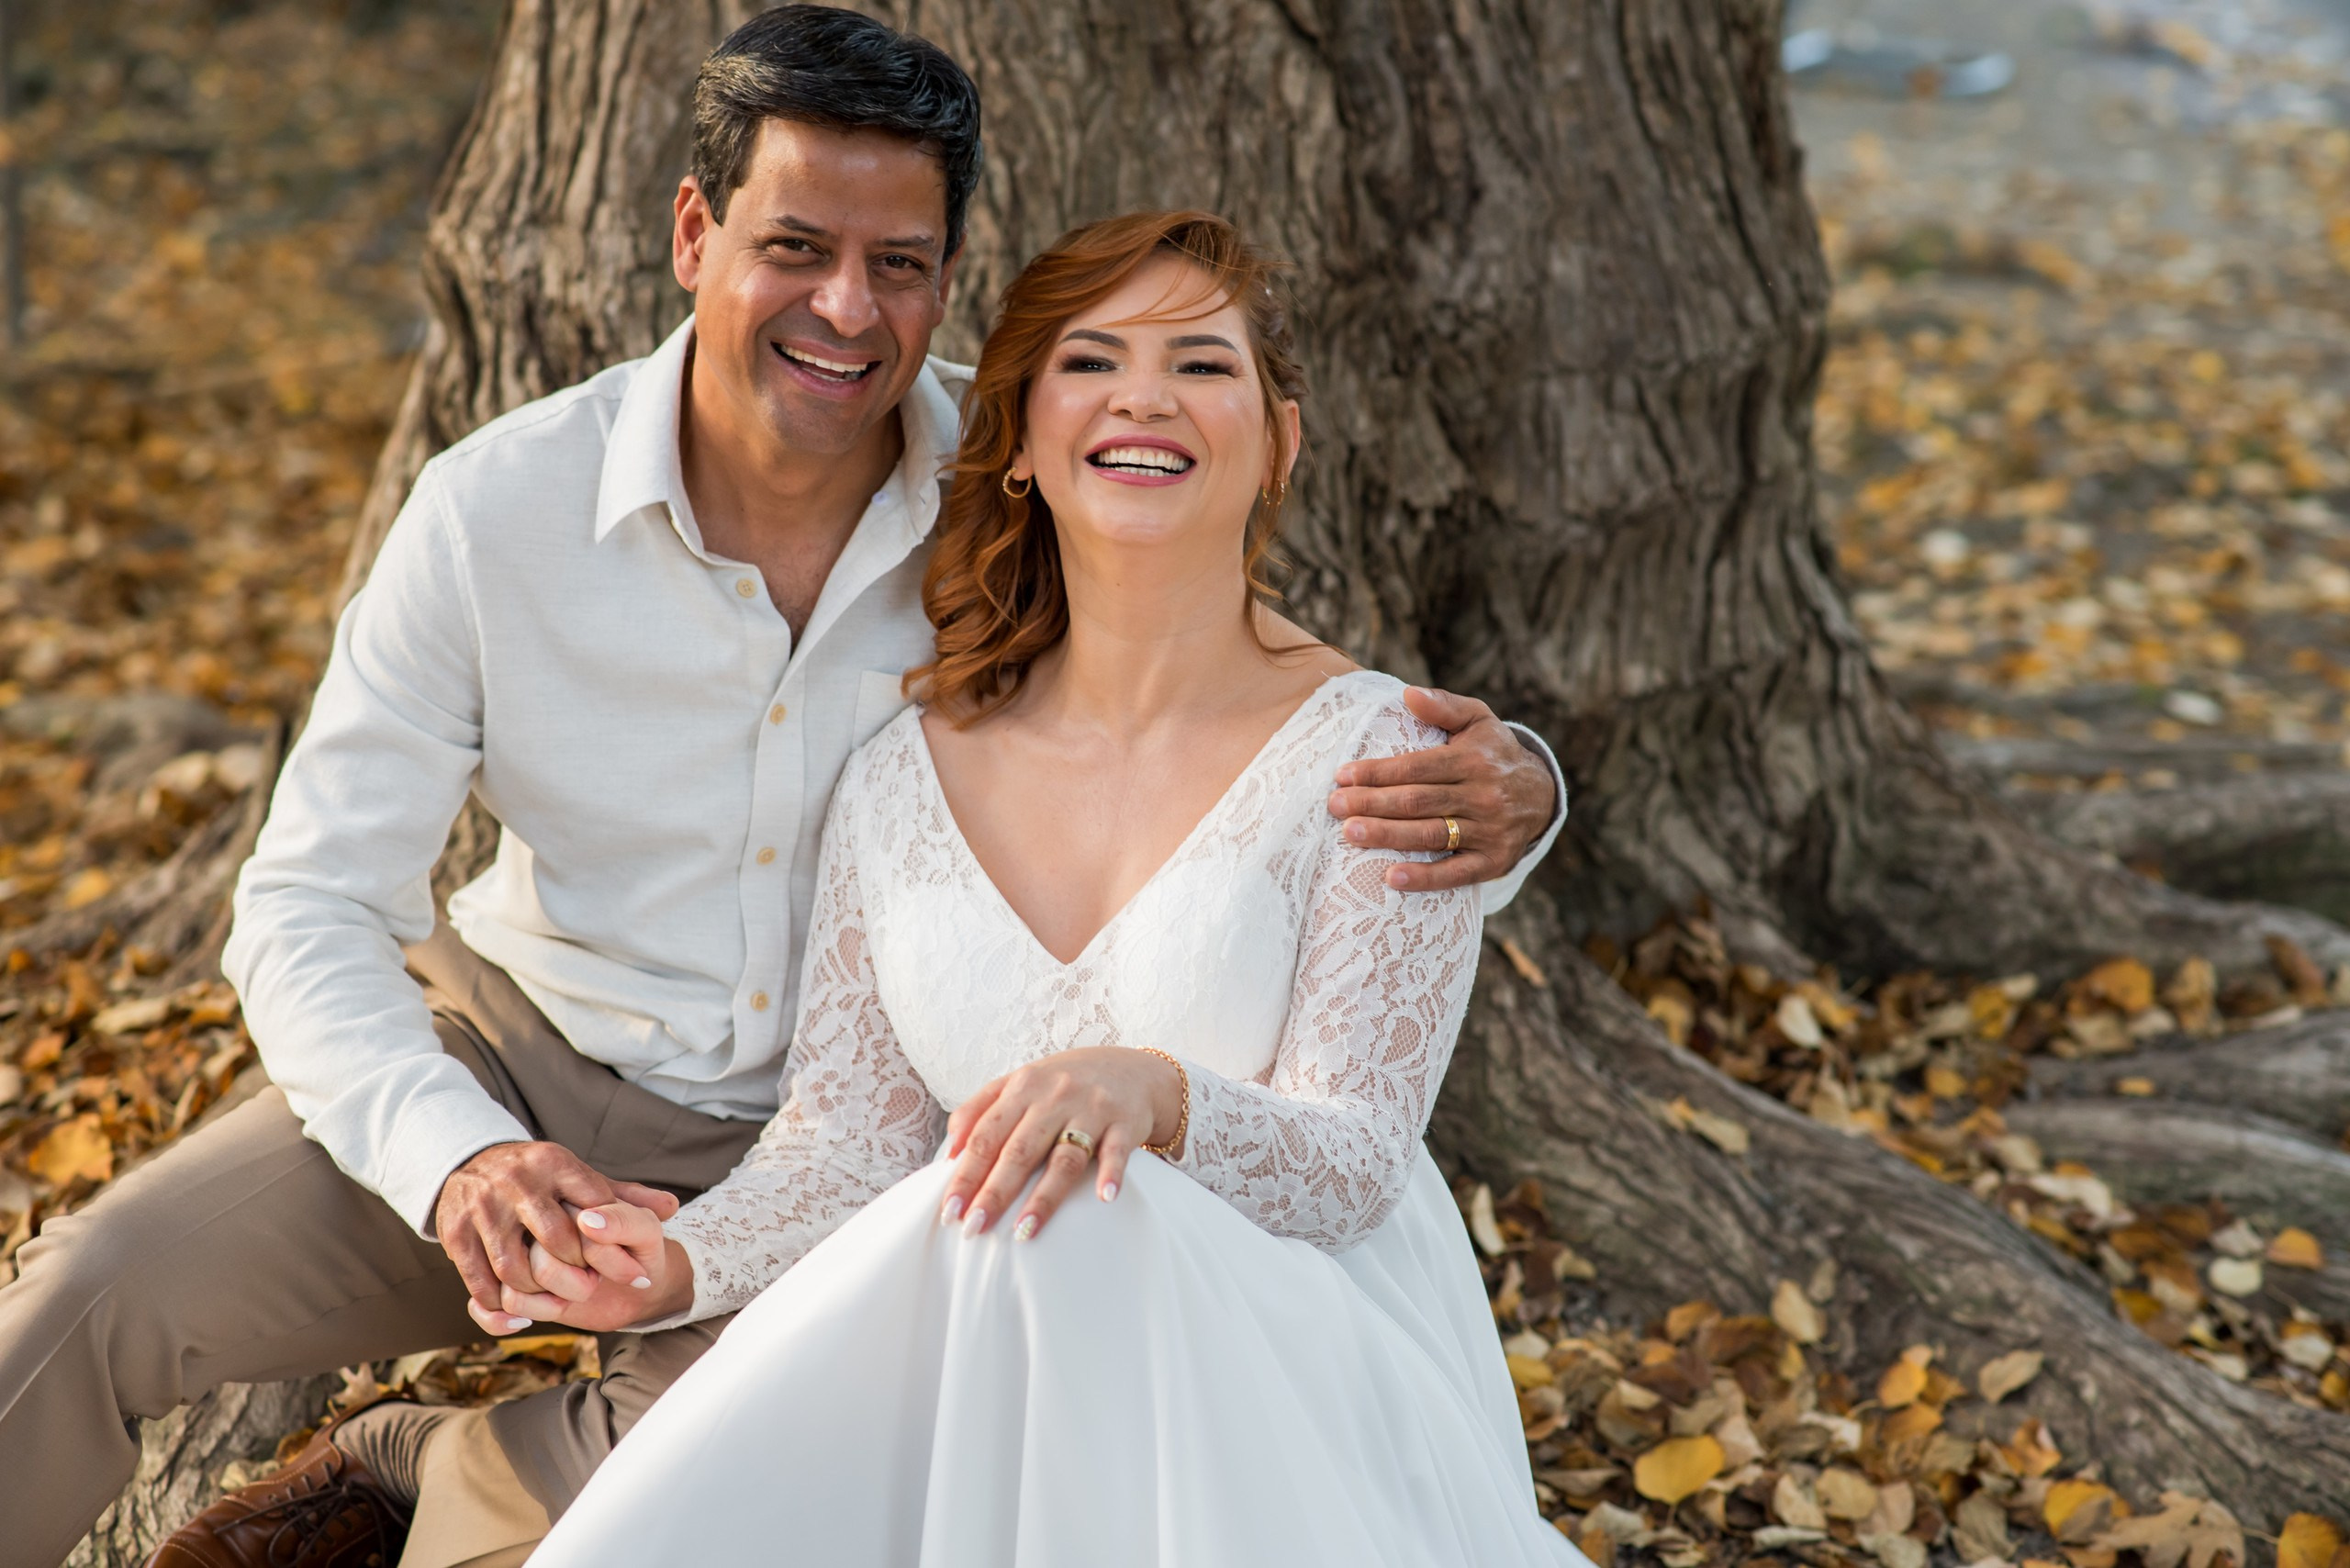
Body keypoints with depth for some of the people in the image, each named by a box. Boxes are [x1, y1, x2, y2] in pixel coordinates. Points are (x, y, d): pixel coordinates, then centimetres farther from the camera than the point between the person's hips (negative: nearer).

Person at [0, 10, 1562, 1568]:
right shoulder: (498, 508, -14)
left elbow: (1312, 745, -9)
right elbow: (311, 910, -12)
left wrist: (1498, 795, -36)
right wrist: (454, 1156, -33)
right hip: (520, 1065, 1)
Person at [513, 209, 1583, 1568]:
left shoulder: (1371, 753, -4)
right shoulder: (905, 779, 9)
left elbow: (1353, 1165, -10)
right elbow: (849, 1134, 7)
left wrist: (1155, 1094, -32)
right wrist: (683, 1262, -14)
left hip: (1298, 1378, -2)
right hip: (1005, 1384, 2)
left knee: (1053, 1217, -36)